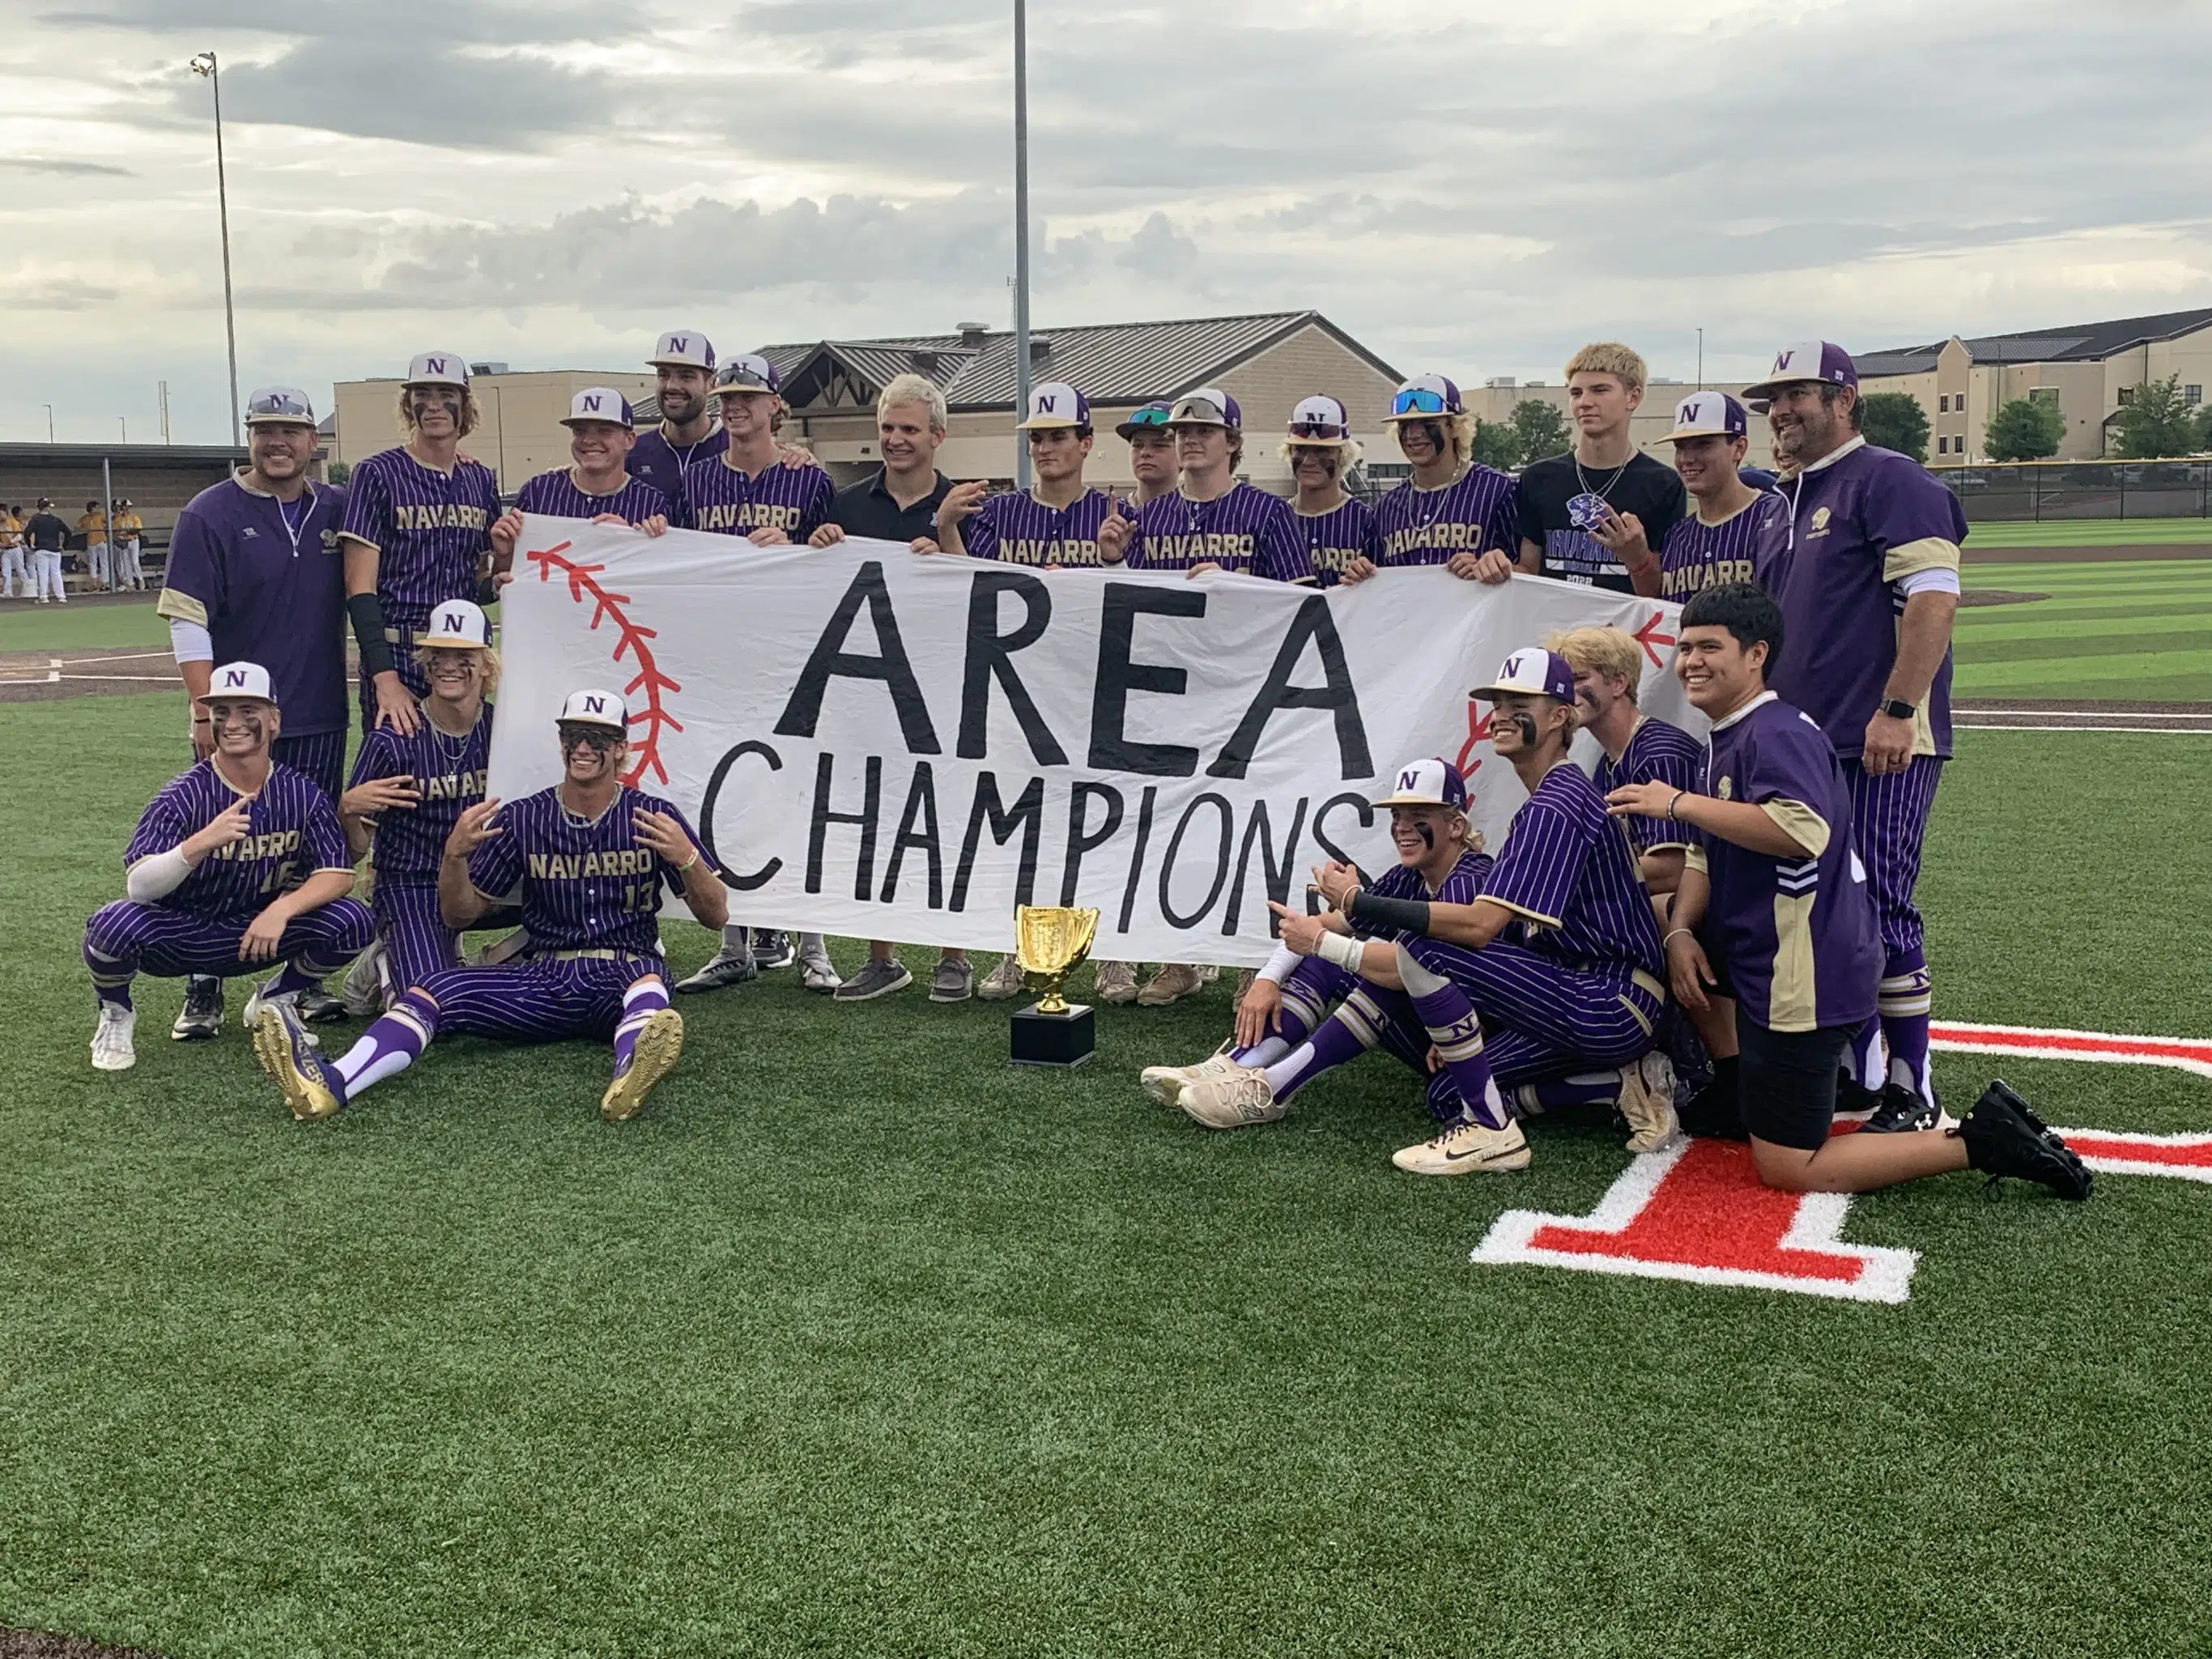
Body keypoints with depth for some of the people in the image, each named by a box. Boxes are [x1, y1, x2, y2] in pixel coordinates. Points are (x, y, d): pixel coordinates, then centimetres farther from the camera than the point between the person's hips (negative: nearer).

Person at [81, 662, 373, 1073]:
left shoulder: (301, 793, -7)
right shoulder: (185, 794, -17)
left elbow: (338, 873, -11)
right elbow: (137, 886, -28)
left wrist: (282, 908, -30)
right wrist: (202, 843, -45)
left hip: (257, 935, 2)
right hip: (179, 933, -2)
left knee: (352, 920, -20)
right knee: (114, 924, -34)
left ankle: (275, 1000, 10)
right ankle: (115, 1016, 3)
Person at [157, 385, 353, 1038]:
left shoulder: (338, 510, 8)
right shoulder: (210, 514, -3)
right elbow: (187, 619, -7)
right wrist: (206, 708, -14)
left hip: (320, 720, 4)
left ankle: (307, 982, 19)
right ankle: (203, 992, 8)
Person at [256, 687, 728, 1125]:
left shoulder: (654, 817, 3)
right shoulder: (522, 819, 8)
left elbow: (716, 916, -1)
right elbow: (459, 916, 10)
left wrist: (686, 858, -21)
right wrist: (454, 854, -10)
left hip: (628, 976, -2)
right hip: (544, 979, 3)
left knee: (647, 979, -39)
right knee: (438, 987, -22)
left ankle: (629, 1078, -71)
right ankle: (331, 1082, -46)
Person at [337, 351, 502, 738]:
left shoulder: (481, 481, 14)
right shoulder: (378, 474, -1)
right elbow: (360, 587, -8)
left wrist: (498, 579, -4)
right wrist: (385, 678, -19)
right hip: (398, 659, -5)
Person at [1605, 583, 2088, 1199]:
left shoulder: (1778, 734, -17)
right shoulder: (1725, 739, 14)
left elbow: (1804, 831, -35)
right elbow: (1709, 853, 15)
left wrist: (1680, 802, -29)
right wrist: (1680, 931, -3)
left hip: (1804, 979, -10)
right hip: (1759, 958, 10)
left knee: (1788, 1170, -5)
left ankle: (1978, 1142, -3)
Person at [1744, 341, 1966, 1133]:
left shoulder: (1889, 481, -7)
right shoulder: (1789, 506, 20)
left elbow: (1933, 597, -17)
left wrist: (1898, 709, -23)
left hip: (1883, 743, -9)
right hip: (1807, 742, 9)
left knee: (1880, 909, -9)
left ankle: (1911, 1094, -1)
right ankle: (1859, 1064, 24)